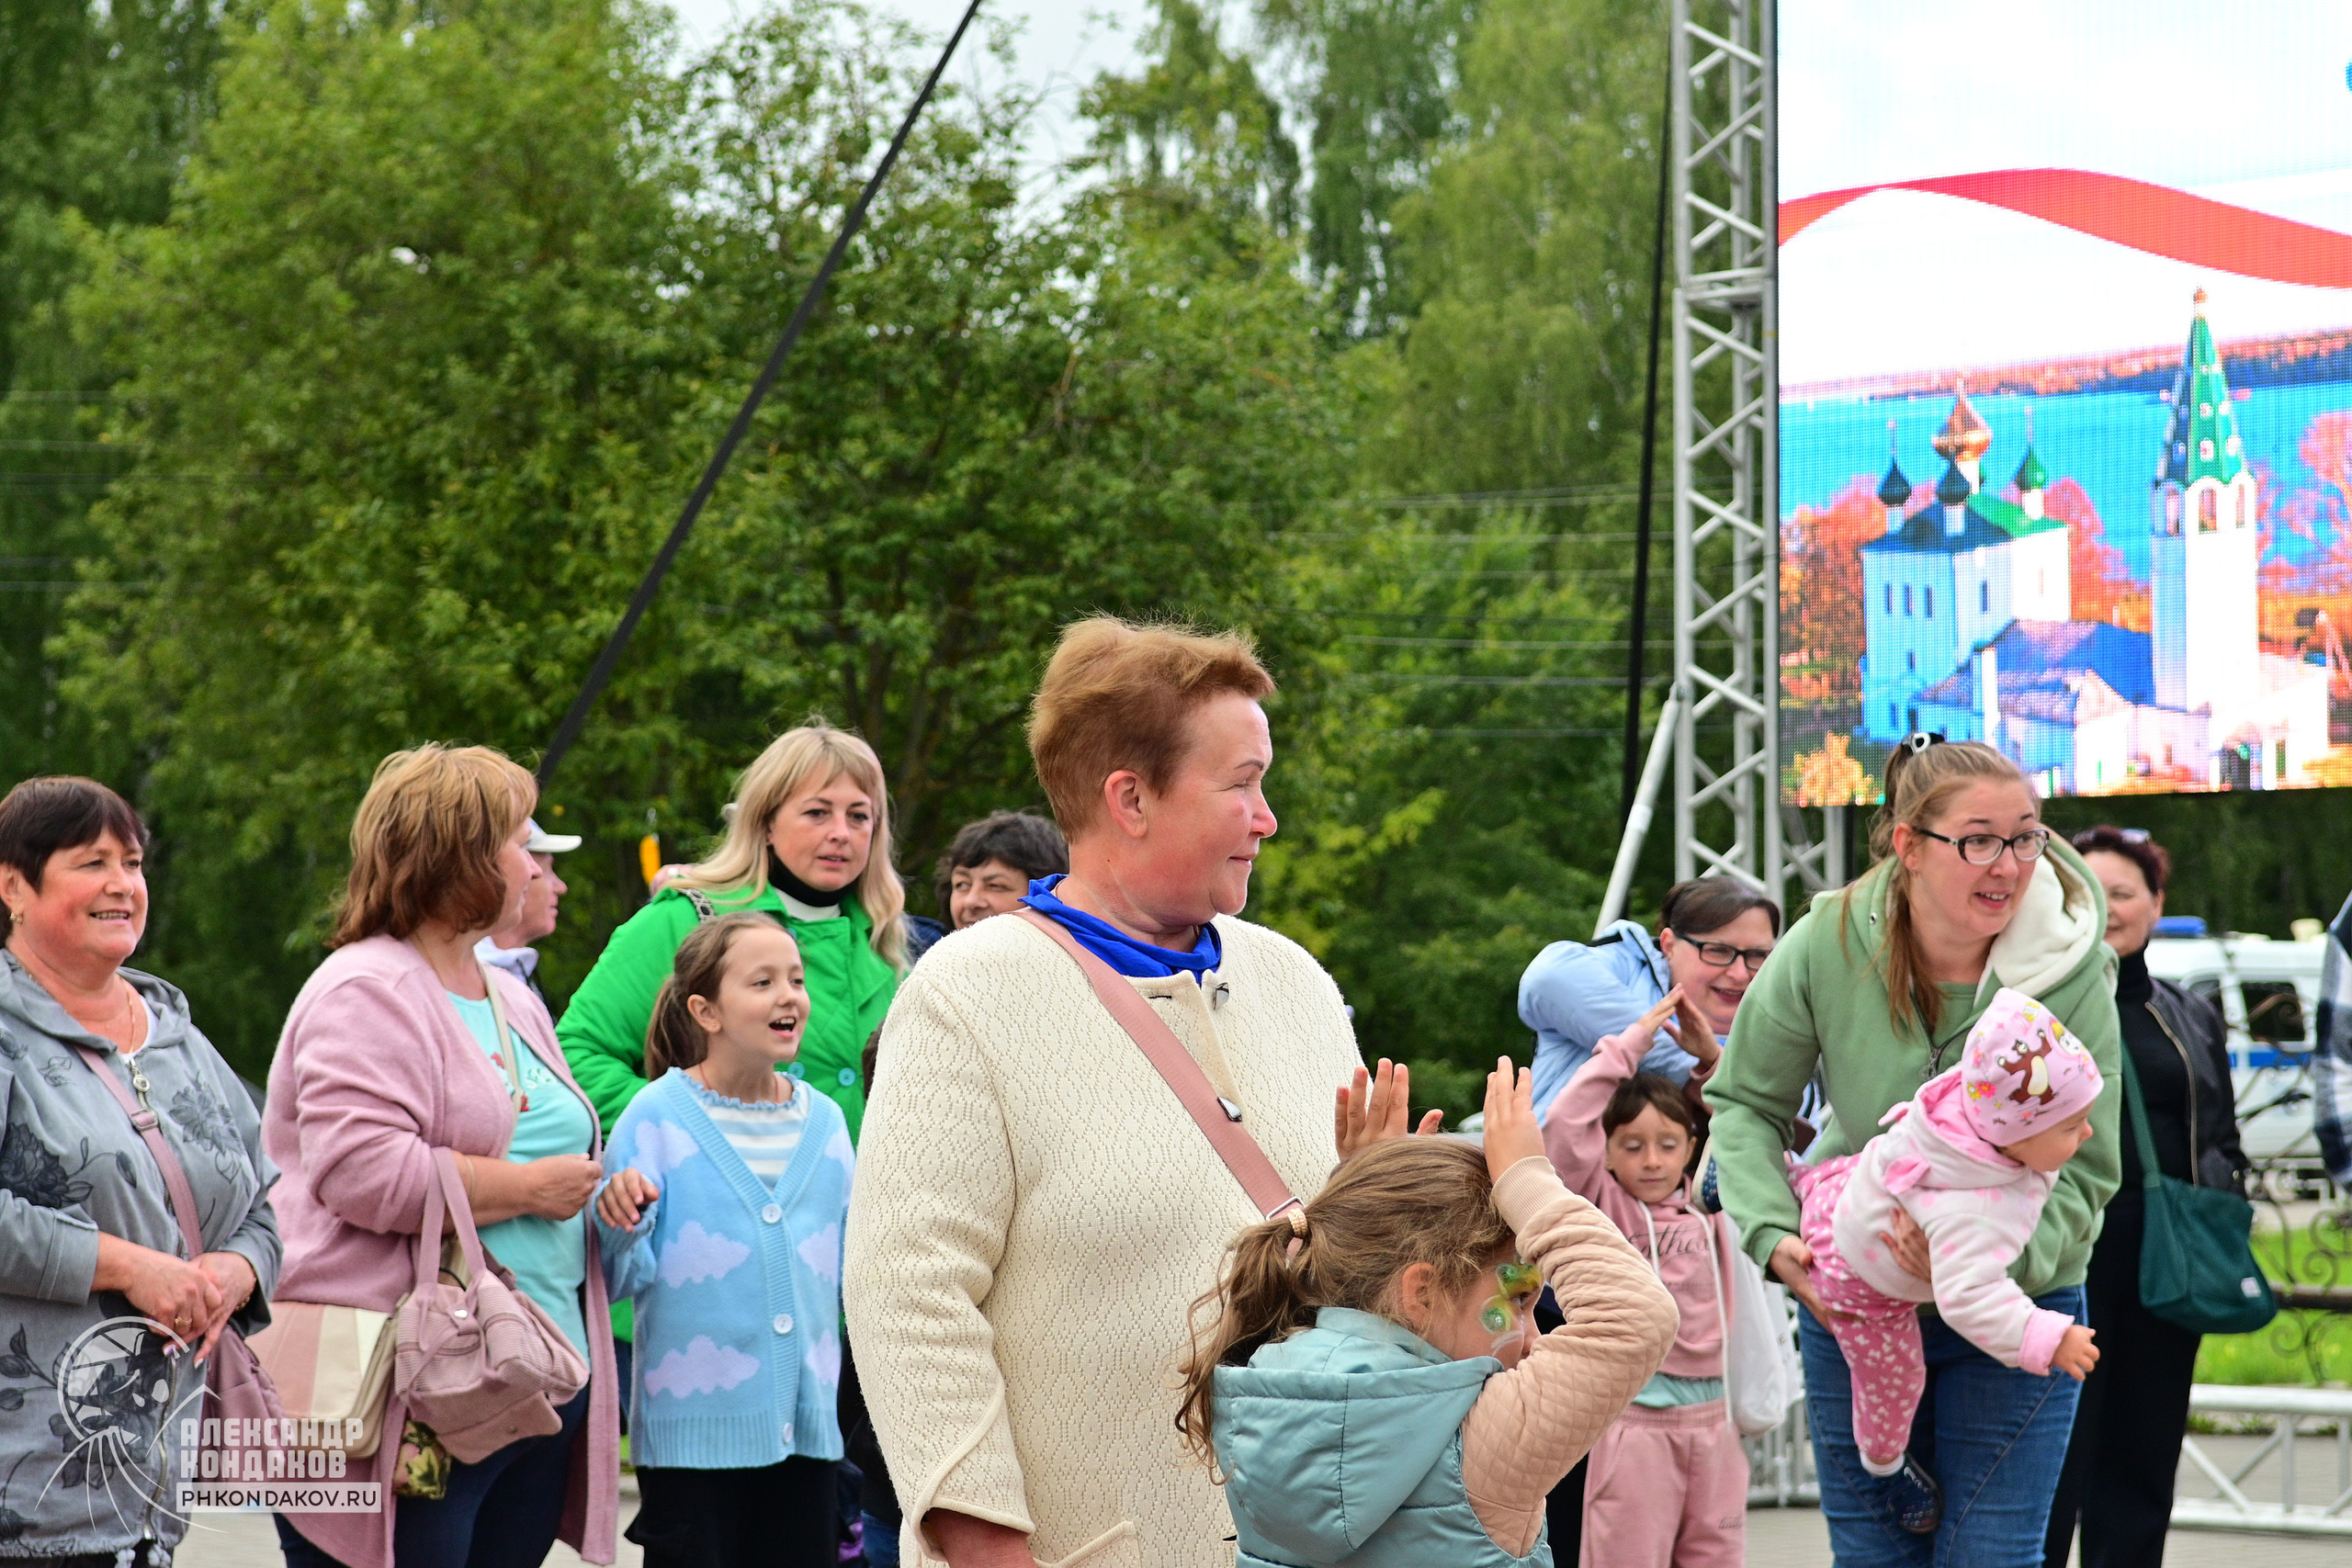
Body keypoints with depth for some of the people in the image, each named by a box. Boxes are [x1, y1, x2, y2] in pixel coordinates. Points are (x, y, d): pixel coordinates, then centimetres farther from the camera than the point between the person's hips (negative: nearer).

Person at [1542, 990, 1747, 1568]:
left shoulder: (1702, 1203, 10)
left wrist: (1711, 1057, 7)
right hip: (1638, 1416, -5)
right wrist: (1631, 1043, -11)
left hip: (1712, 1412, 5)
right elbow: (1565, 1128, -15)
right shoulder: (1603, 1206, -2)